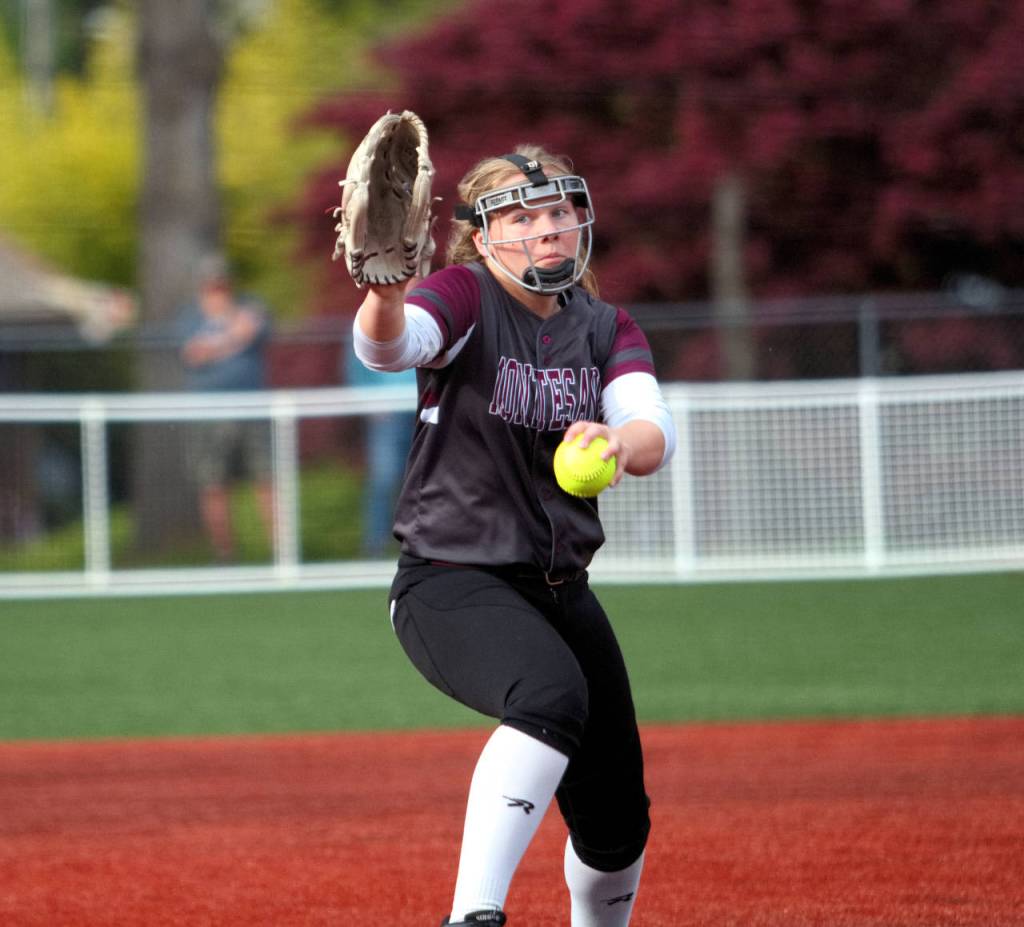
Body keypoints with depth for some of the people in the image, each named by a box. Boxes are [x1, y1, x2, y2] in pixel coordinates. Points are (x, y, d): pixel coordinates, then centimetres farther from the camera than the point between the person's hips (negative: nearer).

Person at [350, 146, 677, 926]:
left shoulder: (606, 329, 7)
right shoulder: (468, 299, -7)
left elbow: (655, 432, -13)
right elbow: (389, 345, -31)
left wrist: (621, 441, -38)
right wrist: (385, 286, -55)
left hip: (561, 590, 6)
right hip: (451, 584, -6)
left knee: (617, 821, 8)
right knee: (552, 694, -37)